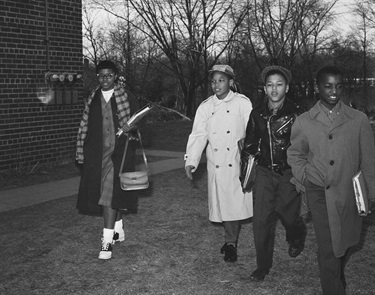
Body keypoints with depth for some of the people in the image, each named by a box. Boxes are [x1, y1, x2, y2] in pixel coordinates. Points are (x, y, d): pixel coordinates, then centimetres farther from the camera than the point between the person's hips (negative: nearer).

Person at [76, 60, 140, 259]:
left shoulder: (127, 99, 0)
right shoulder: (93, 99, 10)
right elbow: (84, 127, 11)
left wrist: (131, 128, -18)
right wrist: (81, 154, 7)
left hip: (118, 152, -4)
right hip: (97, 154, 4)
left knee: (111, 193, -12)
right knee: (105, 193, 12)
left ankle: (108, 240, -10)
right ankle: (118, 230, 30)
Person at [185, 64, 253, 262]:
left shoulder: (242, 103, -3)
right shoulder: (205, 107, 7)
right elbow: (198, 135, 4)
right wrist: (191, 161, -6)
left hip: (238, 163, -3)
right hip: (216, 164, 3)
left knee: (236, 201, -2)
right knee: (222, 203, 9)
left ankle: (231, 242, 15)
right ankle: (231, 241, 28)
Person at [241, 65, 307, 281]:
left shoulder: (296, 114, -10)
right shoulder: (257, 114, 1)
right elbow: (249, 144, 11)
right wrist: (244, 172, 12)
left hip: (289, 174, -3)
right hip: (264, 173, 3)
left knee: (288, 215, 8)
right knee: (261, 221, 1)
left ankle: (297, 239, 45)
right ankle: (263, 266, 17)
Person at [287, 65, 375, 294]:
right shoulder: (304, 122, -1)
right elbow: (295, 155, 14)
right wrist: (306, 179, 3)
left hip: (349, 194, 1)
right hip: (320, 194, -1)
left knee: (344, 243, 17)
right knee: (329, 248, -3)